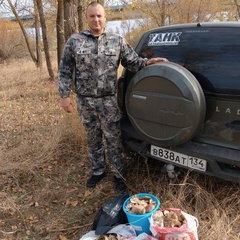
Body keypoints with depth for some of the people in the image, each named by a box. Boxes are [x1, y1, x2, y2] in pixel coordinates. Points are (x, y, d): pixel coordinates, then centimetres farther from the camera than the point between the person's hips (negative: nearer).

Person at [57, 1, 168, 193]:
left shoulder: (117, 41, 1)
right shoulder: (74, 40, 1)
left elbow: (133, 62, 5)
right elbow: (65, 71, 3)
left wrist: (148, 62, -15)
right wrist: (65, 95, -3)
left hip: (108, 100, -1)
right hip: (84, 100, 1)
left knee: (113, 140, 3)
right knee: (93, 138, 15)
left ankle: (118, 175, 20)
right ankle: (98, 171, 33)